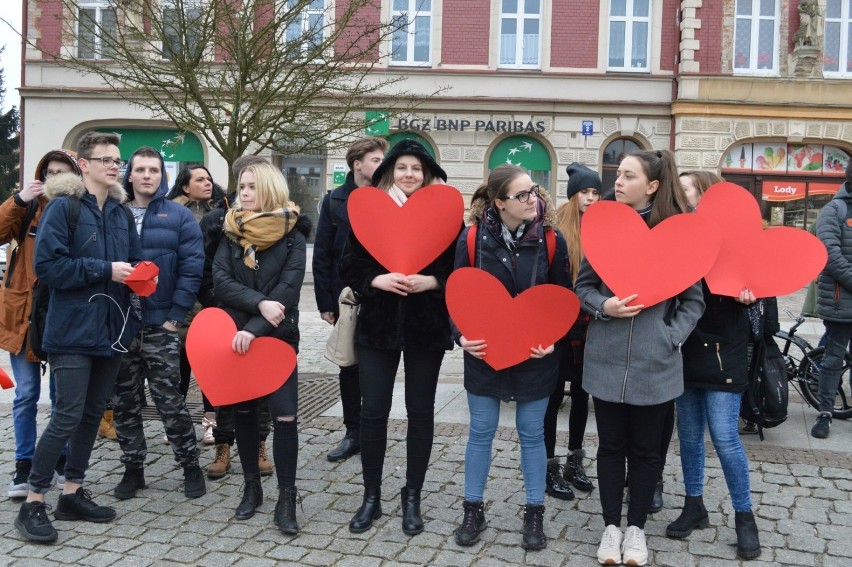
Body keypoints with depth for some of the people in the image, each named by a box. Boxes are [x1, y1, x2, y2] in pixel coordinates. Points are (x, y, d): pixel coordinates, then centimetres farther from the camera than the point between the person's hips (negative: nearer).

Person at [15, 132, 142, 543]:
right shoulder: (62, 207, -8)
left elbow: (134, 259, 18)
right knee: (67, 416, -7)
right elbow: (47, 265, -16)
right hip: (74, 329, -7)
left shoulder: (121, 211, 12)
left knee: (93, 413, 13)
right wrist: (105, 270, -18)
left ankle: (73, 492, 26)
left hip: (111, 328, 7)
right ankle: (33, 502, 7)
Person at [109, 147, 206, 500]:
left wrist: (176, 315, -12)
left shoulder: (179, 216, 0)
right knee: (123, 402, 10)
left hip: (160, 325, -3)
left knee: (169, 400, 0)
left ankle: (190, 466, 15)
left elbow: (192, 267, -6)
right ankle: (133, 468, 24)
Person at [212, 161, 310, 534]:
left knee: (284, 415, -8)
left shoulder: (292, 234, -3)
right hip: (236, 334, 3)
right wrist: (260, 303, -22)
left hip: (278, 336, -3)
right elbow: (220, 281, -7)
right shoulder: (232, 232, 6)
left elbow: (289, 289, -13)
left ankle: (286, 499, 2)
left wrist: (255, 329, -22)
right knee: (243, 411, 10)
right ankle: (251, 486, 26)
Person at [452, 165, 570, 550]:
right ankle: (473, 510, 27)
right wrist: (461, 335, -17)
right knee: (481, 432, 11)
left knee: (531, 434, 11)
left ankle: (534, 513, 27)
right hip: (485, 353, 0)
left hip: (534, 355, 0)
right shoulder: (472, 238, -9)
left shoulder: (551, 240, -8)